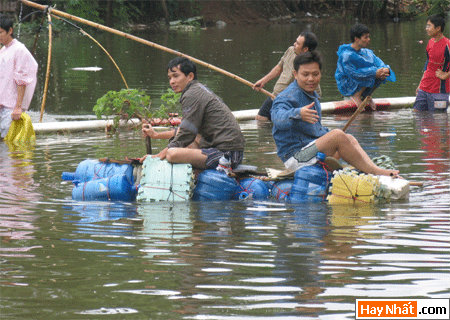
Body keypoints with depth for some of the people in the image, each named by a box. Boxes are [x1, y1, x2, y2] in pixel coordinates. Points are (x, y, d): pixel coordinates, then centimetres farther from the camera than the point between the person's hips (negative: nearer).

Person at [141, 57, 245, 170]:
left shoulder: (191, 95, -10)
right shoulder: (200, 90, 21)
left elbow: (185, 136, -11)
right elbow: (185, 130, 31)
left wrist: (159, 155, -3)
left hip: (227, 154, -11)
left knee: (172, 154, -27)